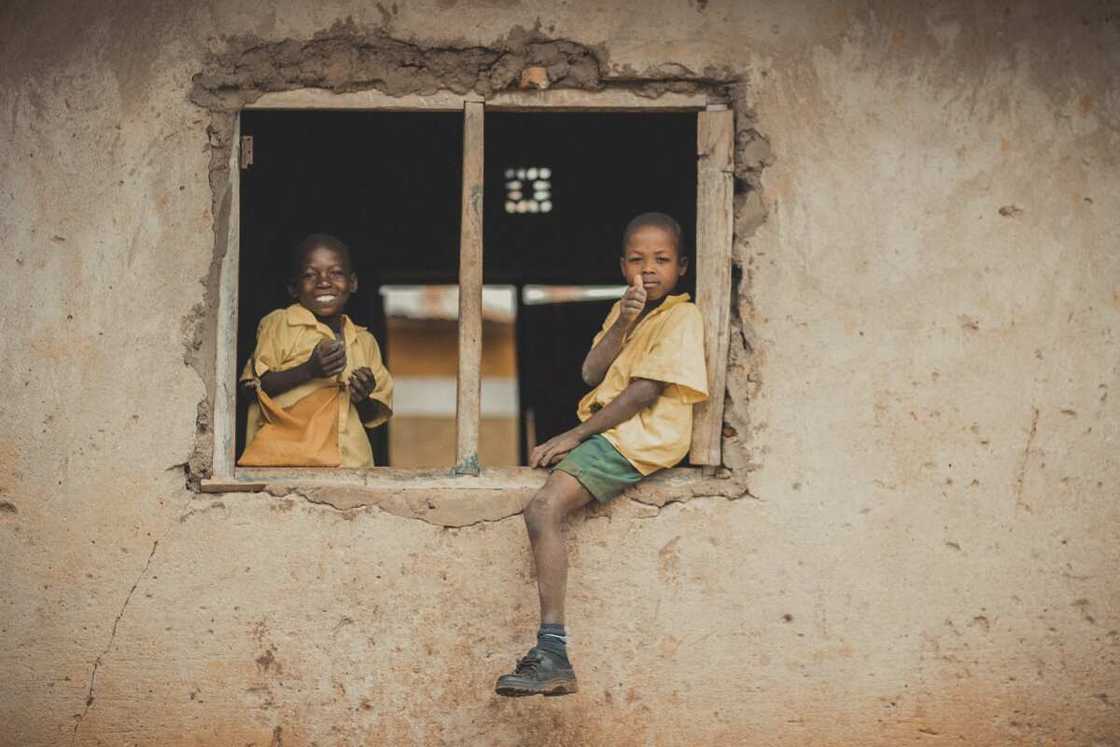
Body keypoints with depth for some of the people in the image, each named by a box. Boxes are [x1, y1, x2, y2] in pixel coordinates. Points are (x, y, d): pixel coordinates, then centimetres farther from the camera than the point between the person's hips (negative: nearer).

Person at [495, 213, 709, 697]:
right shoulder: (624, 310, 21)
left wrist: (576, 435, -13)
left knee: (544, 509, -25)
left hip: (639, 439, -10)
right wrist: (622, 325, -6)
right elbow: (592, 374, 9)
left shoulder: (681, 317, -6)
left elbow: (645, 390, -14)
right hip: (607, 434, 10)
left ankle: (553, 654, -32)